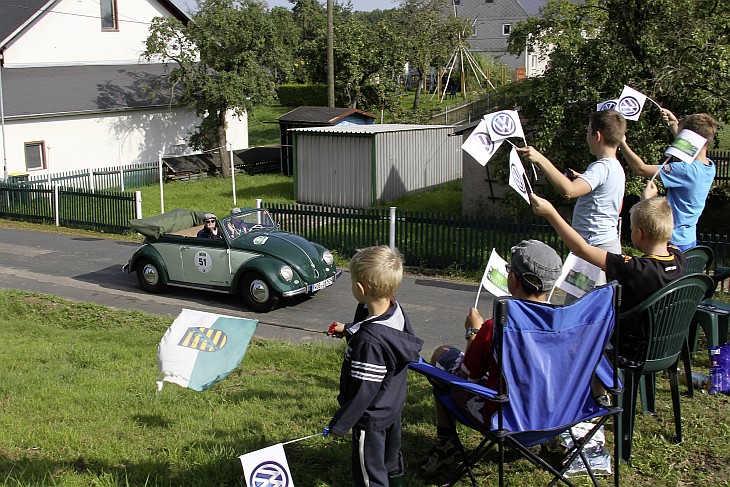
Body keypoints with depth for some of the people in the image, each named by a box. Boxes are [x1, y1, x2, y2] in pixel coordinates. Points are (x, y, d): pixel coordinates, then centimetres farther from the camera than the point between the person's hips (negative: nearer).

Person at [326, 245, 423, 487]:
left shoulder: (368, 341, -37)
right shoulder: (396, 310, -12)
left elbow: (363, 392, -29)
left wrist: (339, 424, -17)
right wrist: (348, 330, 17)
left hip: (372, 417, -8)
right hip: (394, 407, 8)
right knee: (392, 461, 29)